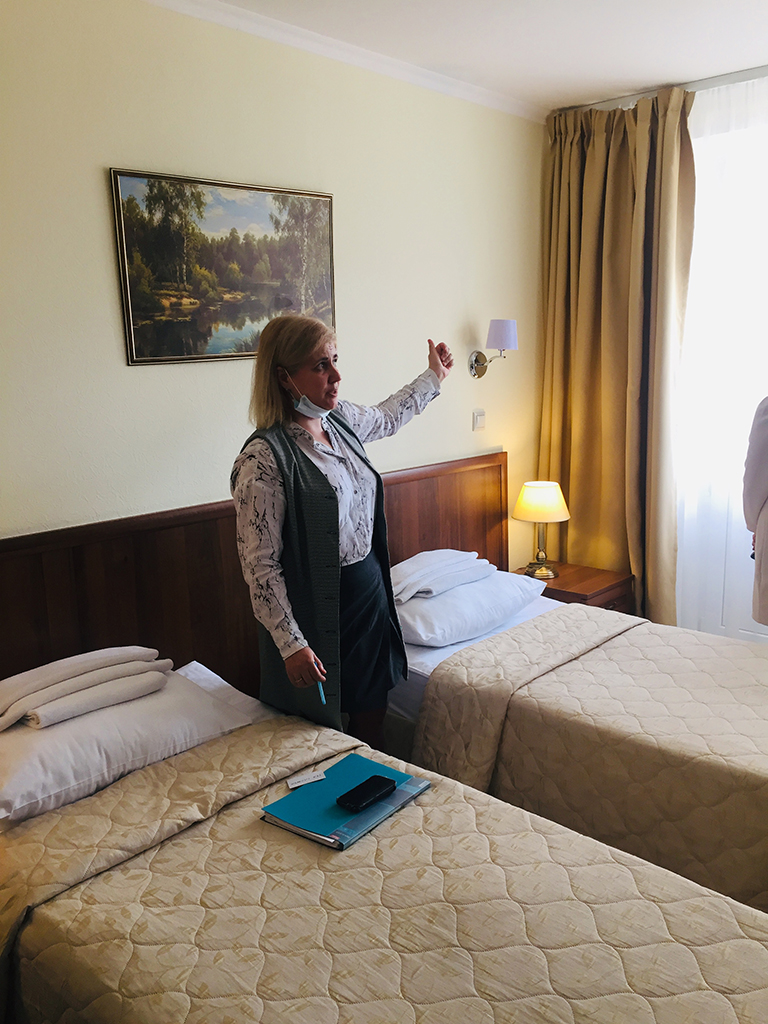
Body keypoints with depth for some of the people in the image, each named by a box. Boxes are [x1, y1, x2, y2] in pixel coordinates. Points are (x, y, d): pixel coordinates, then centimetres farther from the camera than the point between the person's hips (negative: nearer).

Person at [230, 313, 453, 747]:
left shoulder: (341, 419, 1)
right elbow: (259, 563, -20)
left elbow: (386, 418, 27)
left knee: (372, 713, 20)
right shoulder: (264, 457, -21)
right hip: (315, 609, -7)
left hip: (371, 592, 7)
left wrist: (433, 377, 35)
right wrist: (291, 644, -21)